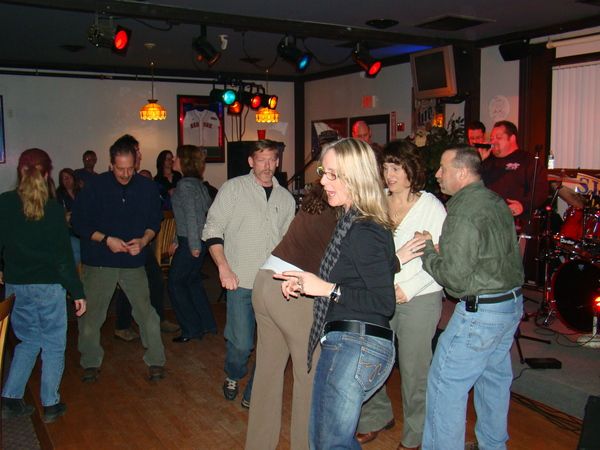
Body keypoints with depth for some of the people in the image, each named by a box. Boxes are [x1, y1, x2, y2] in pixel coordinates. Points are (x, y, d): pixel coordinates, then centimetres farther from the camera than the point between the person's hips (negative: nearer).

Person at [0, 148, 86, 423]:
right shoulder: (53, 208, -11)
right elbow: (63, 254, -10)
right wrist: (77, 292, -5)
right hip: (49, 286, -3)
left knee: (28, 341, 20)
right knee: (53, 344, 10)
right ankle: (50, 405, 15)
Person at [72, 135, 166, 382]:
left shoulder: (147, 187, -1)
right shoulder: (95, 186, -7)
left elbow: (155, 221, 9)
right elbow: (79, 222, -3)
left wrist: (144, 240, -11)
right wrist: (105, 239, -15)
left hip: (134, 261, 1)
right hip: (98, 261, -1)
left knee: (146, 313, 0)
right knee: (91, 314, 6)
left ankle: (156, 360, 16)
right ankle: (90, 362, 26)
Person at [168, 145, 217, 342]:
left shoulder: (185, 185, -16)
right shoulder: (197, 183, 12)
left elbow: (191, 217, -21)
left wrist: (194, 245, -18)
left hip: (191, 243, -9)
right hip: (199, 241, 9)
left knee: (175, 283, 3)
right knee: (193, 281, 19)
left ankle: (191, 330, 9)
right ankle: (207, 324, 26)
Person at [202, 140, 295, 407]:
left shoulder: (286, 198, 12)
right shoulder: (233, 188, 0)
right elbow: (212, 230, -3)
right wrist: (224, 268, -12)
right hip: (241, 280, -3)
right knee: (241, 343, -2)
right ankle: (232, 376, 32)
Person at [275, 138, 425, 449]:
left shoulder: (364, 231, -18)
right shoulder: (351, 222, 10)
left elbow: (384, 303, -19)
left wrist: (327, 289, -17)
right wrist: (303, 284, 6)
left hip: (358, 346, -10)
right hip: (342, 342, 10)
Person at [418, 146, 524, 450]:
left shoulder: (462, 213, -20)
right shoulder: (496, 202, 8)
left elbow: (455, 278, -21)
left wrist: (426, 250, -7)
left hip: (480, 311, -10)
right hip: (512, 302, 10)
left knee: (445, 383, 1)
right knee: (495, 379, 22)